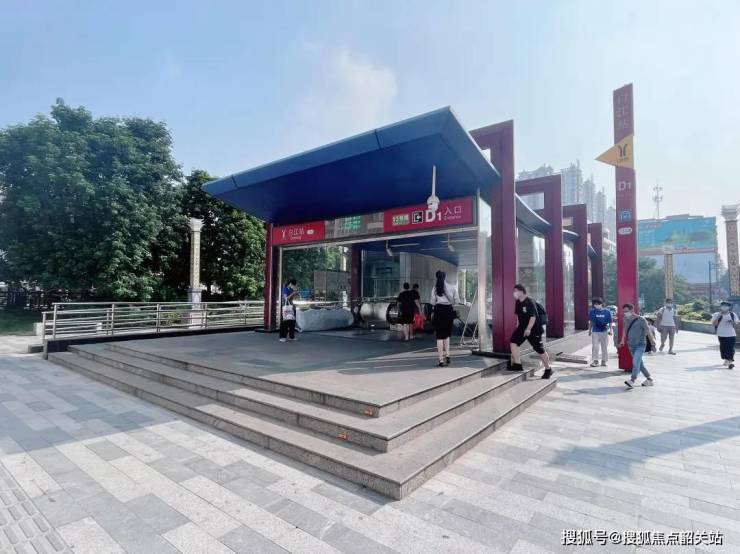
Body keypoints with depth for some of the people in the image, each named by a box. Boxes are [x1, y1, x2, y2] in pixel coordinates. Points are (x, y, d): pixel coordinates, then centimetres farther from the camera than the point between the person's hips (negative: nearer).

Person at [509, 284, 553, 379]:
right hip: (522, 328, 7)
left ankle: (548, 370, 20)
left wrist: (528, 329, -29)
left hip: (534, 329, -7)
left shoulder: (530, 302, -20)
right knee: (513, 342, -10)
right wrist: (518, 326, 18)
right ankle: (517, 364, -7)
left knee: (540, 350, 3)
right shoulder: (517, 303, 4)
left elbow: (533, 317, -24)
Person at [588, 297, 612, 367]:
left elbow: (610, 322, 2)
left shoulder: (607, 312, -3)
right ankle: (595, 360, 3)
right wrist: (590, 330, 13)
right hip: (595, 331, 0)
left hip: (604, 331, 0)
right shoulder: (592, 312, 0)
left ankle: (604, 360, 20)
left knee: (604, 347, 8)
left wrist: (610, 330, -4)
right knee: (595, 347, -3)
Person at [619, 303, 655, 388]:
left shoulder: (641, 320, -9)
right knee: (639, 363, 14)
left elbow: (648, 332, -3)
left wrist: (652, 343, 2)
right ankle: (649, 379, 30)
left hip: (640, 345, -6)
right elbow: (624, 330, 15)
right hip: (631, 345, 6)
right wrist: (623, 340, 6)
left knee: (636, 362, -20)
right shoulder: (626, 320, 5)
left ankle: (632, 381, -27)